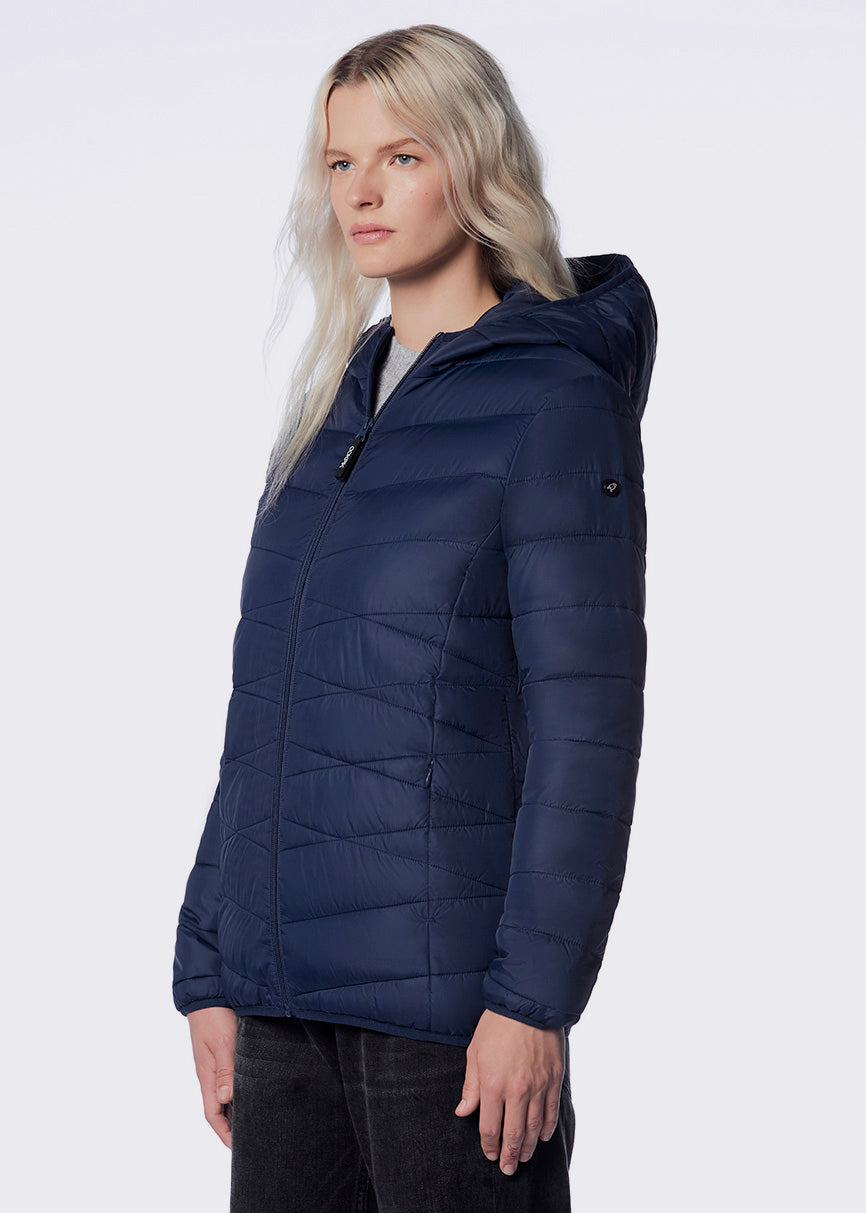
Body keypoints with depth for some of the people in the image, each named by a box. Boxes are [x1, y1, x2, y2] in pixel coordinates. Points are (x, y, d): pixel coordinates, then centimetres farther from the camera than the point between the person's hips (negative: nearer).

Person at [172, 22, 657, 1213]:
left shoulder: (558, 399, -6)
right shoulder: (330, 411, 14)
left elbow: (586, 723, -12)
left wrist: (533, 997, -16)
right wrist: (210, 970, 12)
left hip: (450, 996, -6)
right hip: (289, 1001, 7)